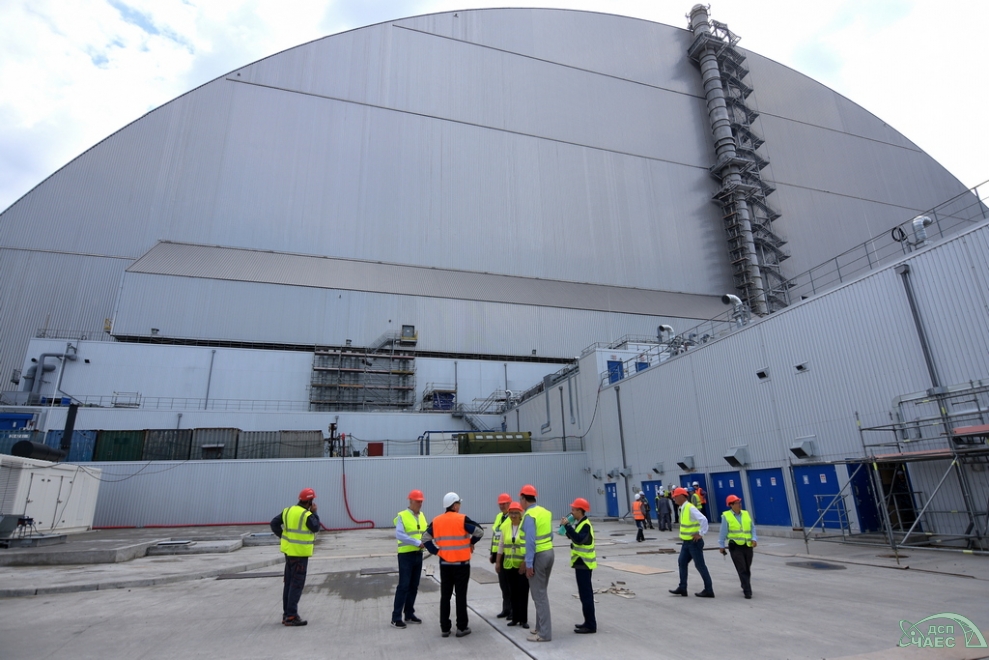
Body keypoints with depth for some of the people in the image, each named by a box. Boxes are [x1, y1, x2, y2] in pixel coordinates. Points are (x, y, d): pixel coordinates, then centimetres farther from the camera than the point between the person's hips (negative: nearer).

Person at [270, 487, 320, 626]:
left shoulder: (288, 510, 4)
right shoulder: (307, 515, -19)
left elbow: (274, 523, 4)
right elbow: (316, 528, -6)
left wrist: (282, 536, 10)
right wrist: (314, 513, -1)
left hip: (289, 550, 8)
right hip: (300, 553, -8)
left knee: (288, 583, 16)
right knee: (297, 584, -1)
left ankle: (286, 614, 24)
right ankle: (291, 616, 1)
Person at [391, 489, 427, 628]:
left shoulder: (422, 516, 10)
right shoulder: (402, 516, -11)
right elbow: (399, 535, -23)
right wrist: (417, 542, -26)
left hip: (418, 554, 6)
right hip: (406, 555, -6)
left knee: (414, 586, 12)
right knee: (403, 586, -3)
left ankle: (409, 614, 24)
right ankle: (396, 618, 6)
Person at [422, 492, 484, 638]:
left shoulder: (436, 521, 2)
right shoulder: (462, 519, -13)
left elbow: (426, 539, 5)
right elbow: (480, 531, -15)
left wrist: (436, 551, 5)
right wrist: (472, 542, 2)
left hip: (445, 564, 4)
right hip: (461, 564, -4)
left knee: (445, 595, 12)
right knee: (461, 595, 6)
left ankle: (445, 628, 18)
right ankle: (462, 628, 12)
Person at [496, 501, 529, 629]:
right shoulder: (505, 526, 4)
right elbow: (501, 544, 11)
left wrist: (526, 561, -19)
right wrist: (498, 562, 11)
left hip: (523, 565, -4)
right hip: (509, 564, 4)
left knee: (523, 592, 2)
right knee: (513, 592, 11)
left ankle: (523, 619, 14)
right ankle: (515, 618, 22)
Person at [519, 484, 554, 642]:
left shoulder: (529, 515, -17)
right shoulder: (546, 512, 8)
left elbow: (530, 541, -21)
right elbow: (550, 535, 12)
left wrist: (528, 564, -18)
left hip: (538, 556, -9)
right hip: (549, 553, 9)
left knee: (539, 595, 1)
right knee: (542, 592, 19)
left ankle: (545, 633, 7)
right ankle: (540, 626, 28)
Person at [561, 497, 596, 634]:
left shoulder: (585, 525, -20)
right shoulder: (580, 523, 10)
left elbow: (578, 539, -34)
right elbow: (573, 537, 15)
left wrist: (567, 525, -32)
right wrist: (566, 527, 1)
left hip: (583, 563, -10)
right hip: (582, 563, 10)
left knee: (585, 594, -5)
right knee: (585, 593, 16)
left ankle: (590, 626, 2)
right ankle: (589, 622, 24)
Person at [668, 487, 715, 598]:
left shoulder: (690, 508, -21)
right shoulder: (683, 508, 9)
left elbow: (703, 520, -31)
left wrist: (700, 534, -23)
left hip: (694, 542, -9)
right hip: (686, 542, 10)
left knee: (700, 565, 0)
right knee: (682, 562, 11)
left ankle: (708, 590, 11)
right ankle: (682, 588, 18)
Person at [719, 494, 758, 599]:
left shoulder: (746, 514, 8)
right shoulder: (726, 516, -5)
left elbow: (752, 528, 12)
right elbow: (723, 532, 0)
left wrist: (754, 539, -5)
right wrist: (722, 546, 3)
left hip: (748, 546, 4)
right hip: (735, 546, -4)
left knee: (747, 569, 14)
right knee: (742, 569, -9)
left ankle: (745, 587, 34)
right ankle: (747, 591, -3)